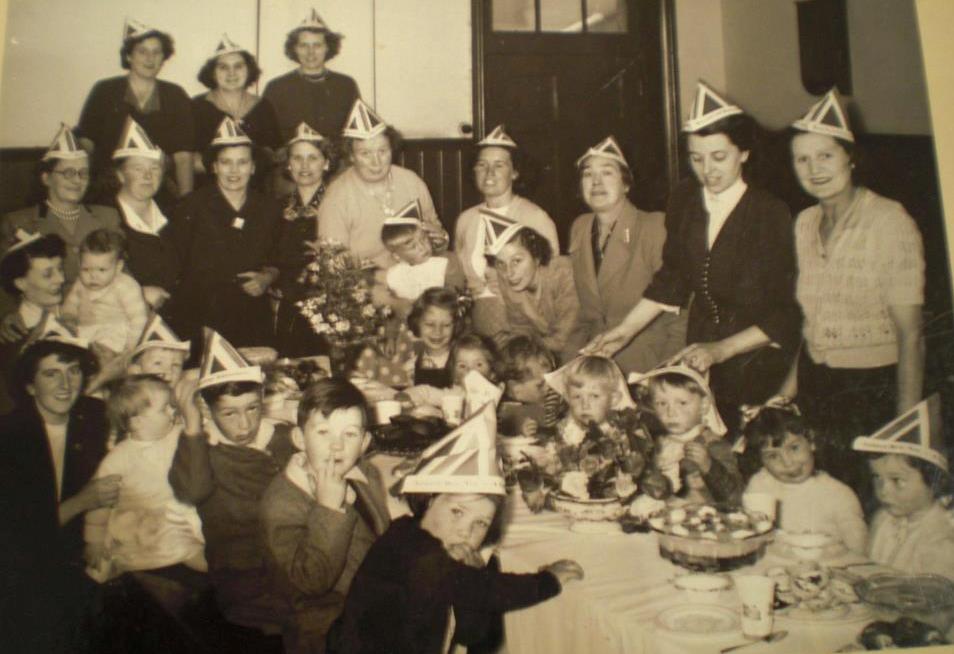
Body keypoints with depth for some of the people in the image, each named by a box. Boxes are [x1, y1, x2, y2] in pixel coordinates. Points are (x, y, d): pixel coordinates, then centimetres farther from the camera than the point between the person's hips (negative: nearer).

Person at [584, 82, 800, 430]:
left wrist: (721, 350, -19)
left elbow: (783, 313, -12)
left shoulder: (771, 213, -14)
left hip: (757, 353, -3)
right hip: (700, 345, 4)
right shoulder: (685, 200, -1)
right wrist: (625, 330, 2)